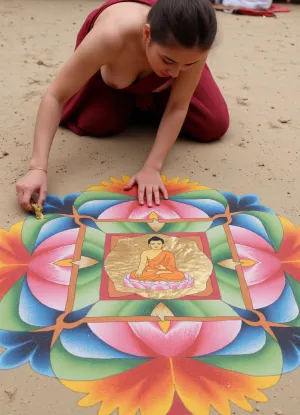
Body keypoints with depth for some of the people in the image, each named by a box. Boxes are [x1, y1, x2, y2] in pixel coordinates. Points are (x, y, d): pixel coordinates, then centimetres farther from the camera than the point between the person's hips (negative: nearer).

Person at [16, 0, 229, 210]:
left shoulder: (193, 45, -40)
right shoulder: (111, 36, -46)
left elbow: (178, 107, -30)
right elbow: (55, 96, -40)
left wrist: (152, 167, -38)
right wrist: (38, 167, -47)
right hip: (109, 63, 0)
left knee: (214, 126, -8)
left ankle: (151, 97, 19)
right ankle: (132, 99, 17)